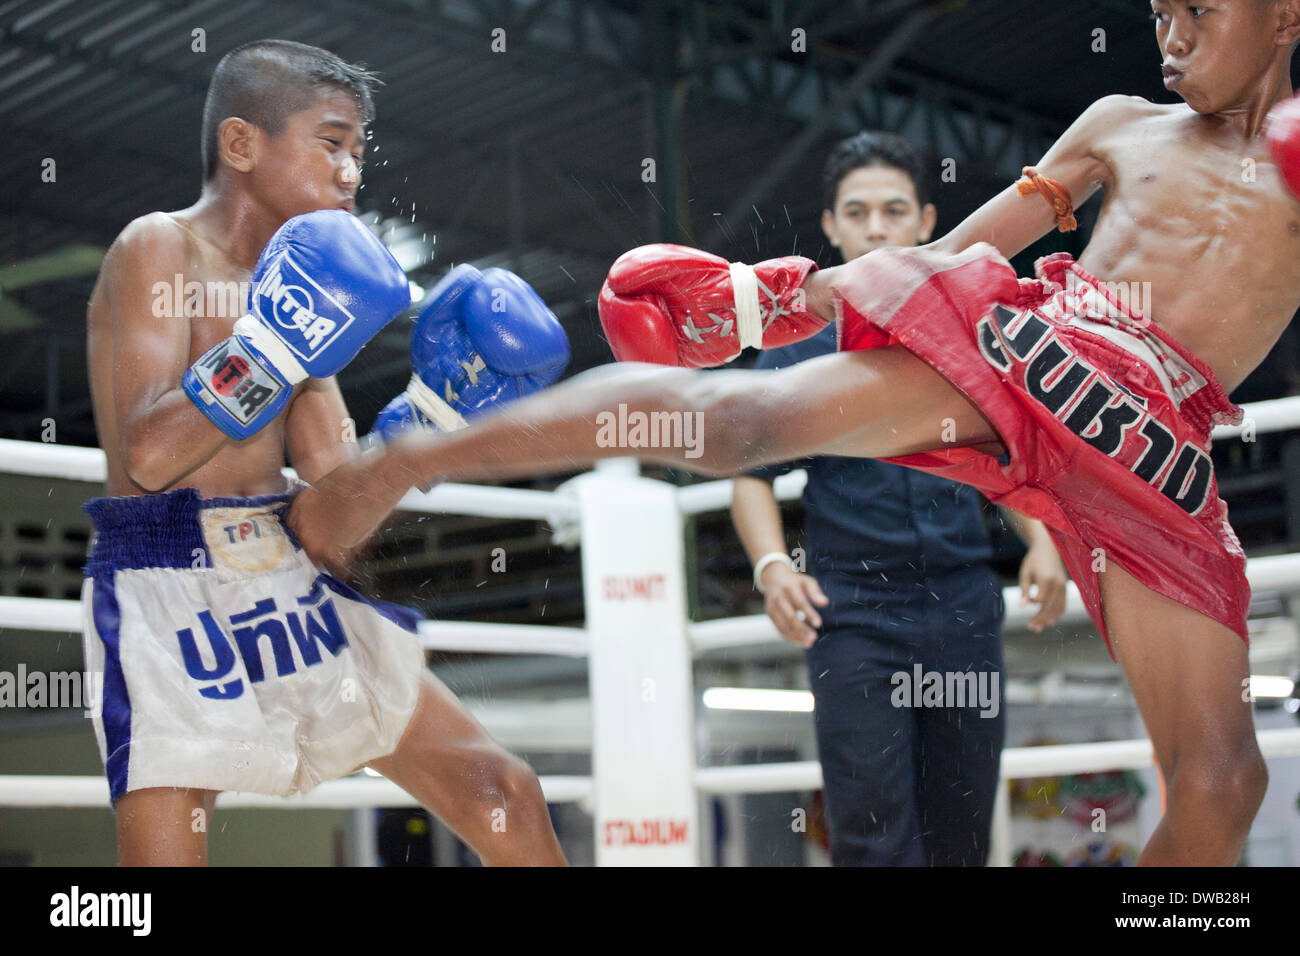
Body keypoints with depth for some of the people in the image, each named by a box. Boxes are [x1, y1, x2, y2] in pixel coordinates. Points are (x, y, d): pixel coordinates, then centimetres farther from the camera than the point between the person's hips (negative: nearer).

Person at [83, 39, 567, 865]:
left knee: (502, 794, 5)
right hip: (170, 598, -7)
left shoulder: (294, 284, 14)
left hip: (296, 592, 7)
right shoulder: (159, 249, -6)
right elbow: (148, 454, -20)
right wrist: (275, 348, -23)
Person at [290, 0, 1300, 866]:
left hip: (1148, 457, 0)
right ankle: (400, 462, -18)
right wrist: (781, 292, 12)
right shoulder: (1122, 126, 21)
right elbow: (947, 257, 21)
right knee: (739, 416, -22)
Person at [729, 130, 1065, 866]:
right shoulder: (798, 340, 3)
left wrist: (1040, 542, -1)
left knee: (961, 838, 7)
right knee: (873, 833, -11)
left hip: (964, 608, 3)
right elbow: (754, 474, 3)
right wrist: (773, 567, -15)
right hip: (852, 615, -3)